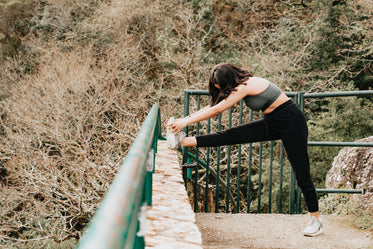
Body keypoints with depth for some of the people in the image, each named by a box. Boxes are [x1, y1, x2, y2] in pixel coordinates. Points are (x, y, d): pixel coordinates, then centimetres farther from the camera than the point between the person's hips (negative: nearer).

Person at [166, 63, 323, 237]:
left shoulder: (245, 86, -21)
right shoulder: (240, 87, 6)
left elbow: (216, 110, -20)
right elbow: (213, 106, 8)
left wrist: (185, 122, -15)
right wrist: (181, 120, 2)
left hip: (291, 123, -8)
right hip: (273, 124, 8)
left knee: (301, 173, -5)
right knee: (233, 135, -6)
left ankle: (315, 221, 3)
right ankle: (183, 142, -11)